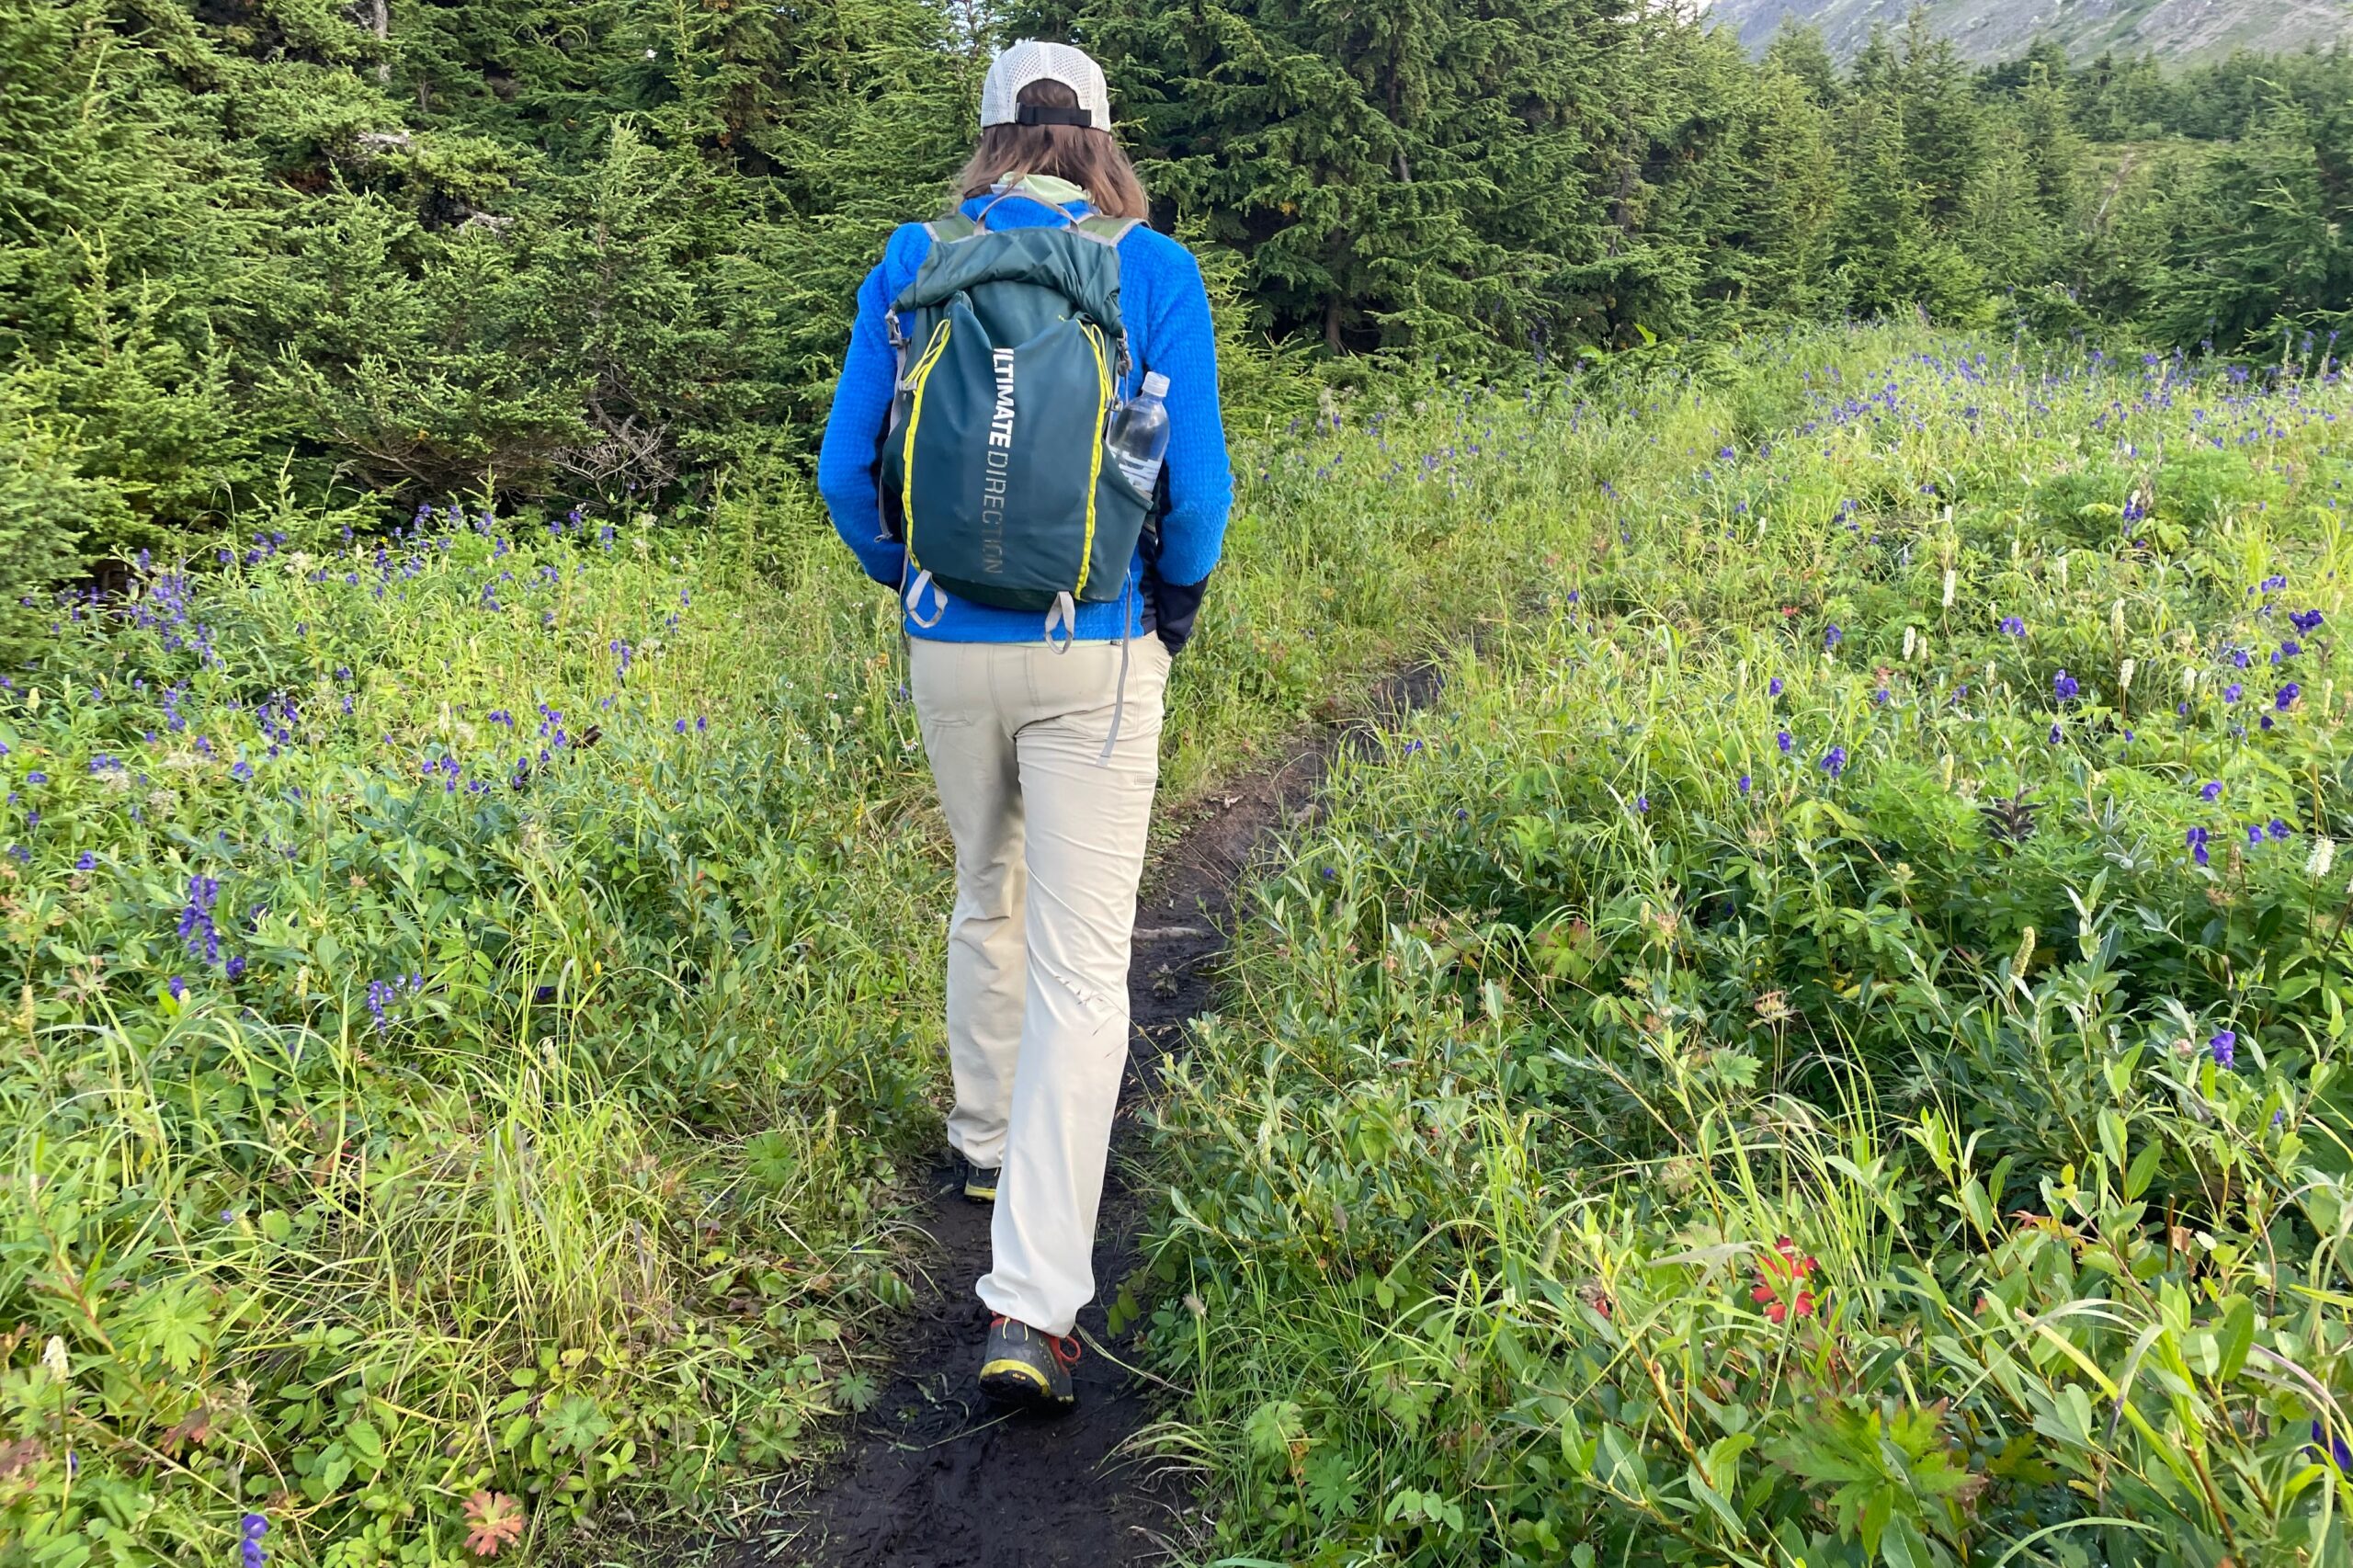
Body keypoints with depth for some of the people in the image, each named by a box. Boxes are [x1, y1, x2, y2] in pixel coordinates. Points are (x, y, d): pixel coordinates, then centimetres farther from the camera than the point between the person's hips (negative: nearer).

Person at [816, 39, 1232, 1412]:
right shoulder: (1155, 270, -3)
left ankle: (990, 1143, 45)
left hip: (949, 647, 3)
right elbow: (1197, 484, -7)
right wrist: (1180, 604, 12)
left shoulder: (911, 263, 4)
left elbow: (848, 471, 4)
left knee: (990, 901, 26)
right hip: (1095, 654, -3)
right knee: (1081, 965, -3)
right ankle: (1032, 1309, -6)